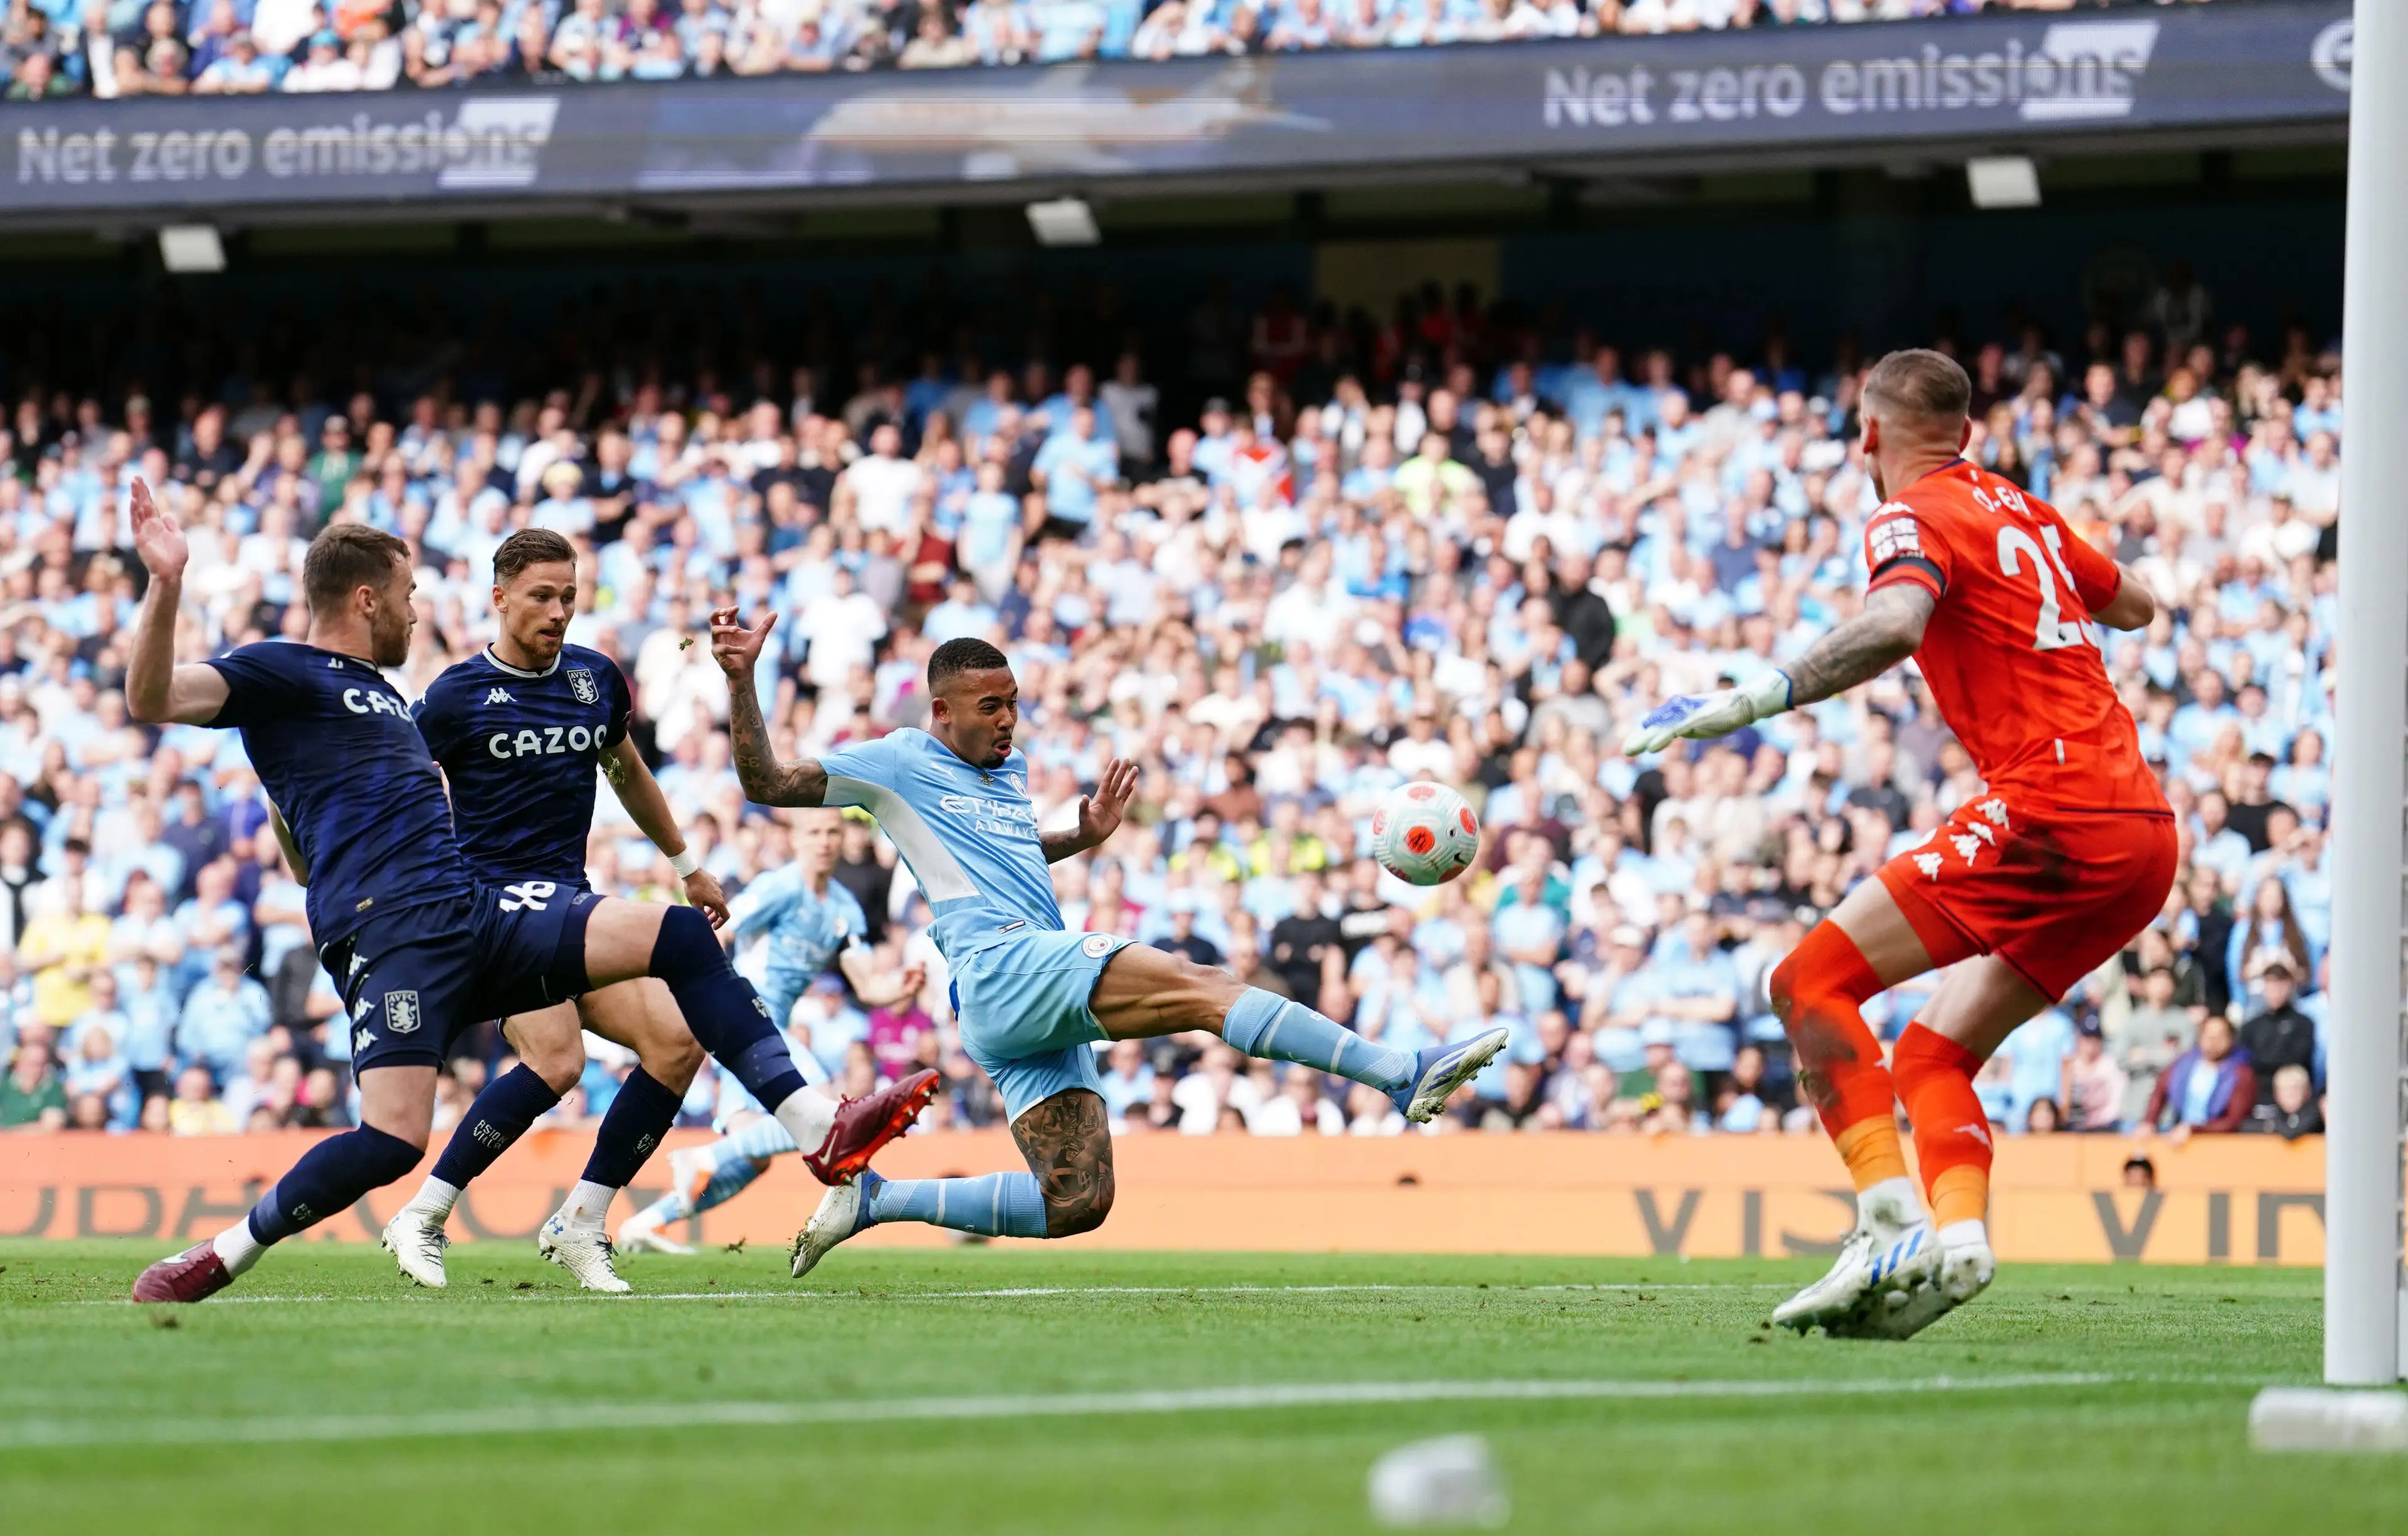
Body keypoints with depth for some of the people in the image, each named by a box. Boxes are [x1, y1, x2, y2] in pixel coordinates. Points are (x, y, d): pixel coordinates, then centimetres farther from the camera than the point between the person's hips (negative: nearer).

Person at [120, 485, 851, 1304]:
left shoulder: (377, 692, 29)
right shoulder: (279, 673, 2)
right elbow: (151, 698, -15)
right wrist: (166, 585, -30)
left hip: (475, 914, 8)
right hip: (387, 933, -8)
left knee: (680, 936, -4)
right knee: (393, 1139, -25)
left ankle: (816, 1127, -7)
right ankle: (220, 1257, -5)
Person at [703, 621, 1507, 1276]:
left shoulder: (1010, 771, 26)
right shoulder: (897, 763, 4)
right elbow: (767, 784, 2)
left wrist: (1087, 835, 29)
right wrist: (741, 681, -9)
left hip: (1041, 1005, 9)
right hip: (1002, 964, -9)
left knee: (1074, 1205, 1)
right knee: (1198, 985, -24)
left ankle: (878, 1198, 9)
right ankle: (1404, 1075, -35)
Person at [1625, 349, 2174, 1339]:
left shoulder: (1914, 518, -3)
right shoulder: (2021, 512, 21)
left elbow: (1895, 627, -25)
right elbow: (2134, 606, 37)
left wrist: (1752, 701, -28)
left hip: (2050, 810, -9)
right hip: (2144, 834, 9)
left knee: (1813, 981, -8)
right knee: (1932, 1056, 13)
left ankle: (1893, 1227, -22)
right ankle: (1958, 1240, -12)